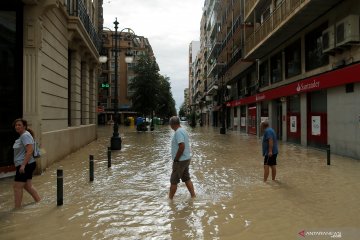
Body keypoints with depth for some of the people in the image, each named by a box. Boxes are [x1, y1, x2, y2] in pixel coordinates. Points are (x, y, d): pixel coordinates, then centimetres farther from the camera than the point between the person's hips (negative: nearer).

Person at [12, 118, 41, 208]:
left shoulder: (25, 135, -15)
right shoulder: (22, 136, 16)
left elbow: (30, 151, -25)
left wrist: (23, 165, -27)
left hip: (26, 165, -10)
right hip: (26, 165, 10)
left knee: (17, 187, -4)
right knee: (28, 186, 16)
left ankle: (17, 208, 4)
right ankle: (39, 201, 24)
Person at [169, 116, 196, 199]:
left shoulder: (178, 132, -19)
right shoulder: (183, 130, 11)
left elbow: (182, 146, -28)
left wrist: (176, 159, -18)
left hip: (180, 160, -10)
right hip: (186, 159, 10)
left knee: (174, 181, 2)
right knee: (187, 178, 17)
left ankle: (170, 199, 12)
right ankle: (193, 196, 22)